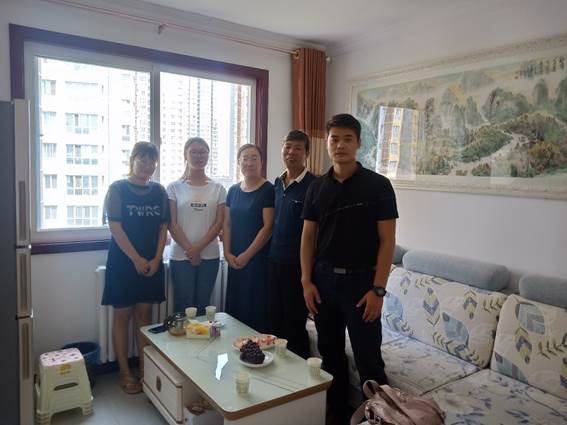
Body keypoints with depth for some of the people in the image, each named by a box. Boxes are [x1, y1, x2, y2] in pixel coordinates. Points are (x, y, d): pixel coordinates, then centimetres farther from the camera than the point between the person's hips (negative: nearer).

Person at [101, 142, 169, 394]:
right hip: (124, 260, -3)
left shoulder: (159, 191, 6)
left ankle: (145, 369, 20)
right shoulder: (118, 189, -5)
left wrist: (156, 259, -5)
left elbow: (163, 228, 5)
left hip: (151, 263, 4)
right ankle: (124, 373, 17)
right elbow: (115, 227, -10)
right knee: (122, 315, 5)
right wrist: (136, 259, -13)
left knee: (144, 314, 10)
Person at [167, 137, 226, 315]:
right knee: (183, 306, 3)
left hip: (209, 256, 2)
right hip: (181, 256, -1)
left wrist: (198, 247, -10)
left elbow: (219, 223, 0)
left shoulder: (218, 189, 5)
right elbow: (172, 223, -3)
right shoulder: (174, 187, 1)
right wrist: (189, 249, -11)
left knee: (203, 305, 10)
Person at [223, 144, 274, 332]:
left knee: (256, 306, 0)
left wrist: (247, 255, -13)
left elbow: (268, 227, -13)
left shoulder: (268, 190, -7)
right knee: (235, 305, 12)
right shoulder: (233, 190, 10)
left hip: (258, 258, -5)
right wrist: (228, 253, -1)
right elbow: (227, 224, 10)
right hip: (234, 260, 6)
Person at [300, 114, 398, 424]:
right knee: (330, 353, 15)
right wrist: (307, 281, 1)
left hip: (361, 280, -4)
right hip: (324, 279, 4)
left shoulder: (377, 185, -6)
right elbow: (308, 236, 8)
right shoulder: (317, 187, 5)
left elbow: (387, 241, -8)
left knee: (369, 360, 2)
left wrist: (378, 289, -13)